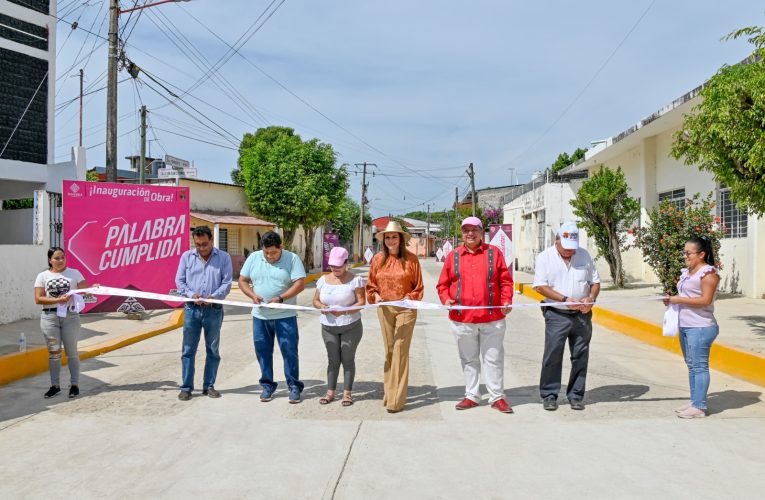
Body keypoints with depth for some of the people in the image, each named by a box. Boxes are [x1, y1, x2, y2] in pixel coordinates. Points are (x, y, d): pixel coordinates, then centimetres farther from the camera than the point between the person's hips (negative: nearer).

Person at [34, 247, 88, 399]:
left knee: (72, 352, 5)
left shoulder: (74, 273, 2)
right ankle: (55, 385, 17)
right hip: (49, 317, 1)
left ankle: (74, 385, 12)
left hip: (70, 316, -1)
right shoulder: (43, 276, 3)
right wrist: (58, 300, -16)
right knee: (53, 352, 7)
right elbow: (38, 299, -4)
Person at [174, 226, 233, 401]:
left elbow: (227, 283, -2)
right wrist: (191, 294, -12)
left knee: (213, 350, 8)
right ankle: (186, 387, 12)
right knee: (188, 349, 4)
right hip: (192, 309, 1)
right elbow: (179, 281, 5)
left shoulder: (224, 258, 1)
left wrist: (213, 296, -18)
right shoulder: (187, 256, 5)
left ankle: (209, 386, 19)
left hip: (214, 310, 0)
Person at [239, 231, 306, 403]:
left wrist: (280, 298, -23)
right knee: (263, 351, 10)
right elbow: (242, 280, 8)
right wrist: (252, 295, -11)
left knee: (289, 350, 0)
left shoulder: (292, 259, -8)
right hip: (260, 316, 4)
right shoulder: (253, 258, 3)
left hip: (285, 316, -3)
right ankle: (267, 385, 23)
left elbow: (300, 284, -14)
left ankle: (294, 386, 11)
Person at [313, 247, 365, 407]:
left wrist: (344, 311, -26)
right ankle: (330, 392, 15)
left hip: (351, 326, -3)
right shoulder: (323, 280, 5)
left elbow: (361, 302, -13)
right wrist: (321, 306, -14)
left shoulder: (355, 280, -9)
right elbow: (315, 300, 9)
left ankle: (347, 393, 12)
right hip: (328, 327, 3)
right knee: (333, 359, 7)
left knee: (348, 359, 3)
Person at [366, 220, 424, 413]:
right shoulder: (378, 259, 3)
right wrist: (375, 295, -7)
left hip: (405, 309, -3)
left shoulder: (411, 259, -5)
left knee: (400, 352, -5)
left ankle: (396, 399, -1)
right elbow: (371, 285, 12)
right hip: (384, 309, 3)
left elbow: (419, 287, 0)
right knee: (389, 351, 9)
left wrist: (410, 298, -16)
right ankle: (389, 393, 19)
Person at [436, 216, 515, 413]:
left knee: (493, 359, 6)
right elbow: (443, 284, 9)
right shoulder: (453, 255, 6)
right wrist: (446, 299, -8)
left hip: (492, 318, -1)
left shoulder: (494, 253, 3)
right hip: (462, 318, 1)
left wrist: (506, 301, -10)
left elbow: (505, 280, 3)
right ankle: (471, 396, 24)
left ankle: (497, 397, 18)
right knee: (469, 360, 13)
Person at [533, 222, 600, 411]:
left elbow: (595, 282, 12)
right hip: (557, 315, -3)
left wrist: (591, 298, -9)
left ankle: (576, 396, 19)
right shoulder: (545, 257, -2)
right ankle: (549, 395, 11)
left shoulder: (584, 255, 8)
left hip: (582, 315, 3)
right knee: (552, 356, 0)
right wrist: (565, 299, -17)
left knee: (580, 357, 7)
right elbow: (540, 286, -10)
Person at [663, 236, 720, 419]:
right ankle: (694, 402, 23)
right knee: (691, 366, 14)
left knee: (699, 366, -4)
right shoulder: (686, 272, 15)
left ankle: (699, 407, 2)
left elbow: (705, 300, -19)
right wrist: (672, 300, 6)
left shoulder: (708, 272, -12)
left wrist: (679, 299, -17)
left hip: (700, 328, -9)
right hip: (685, 326, 9)